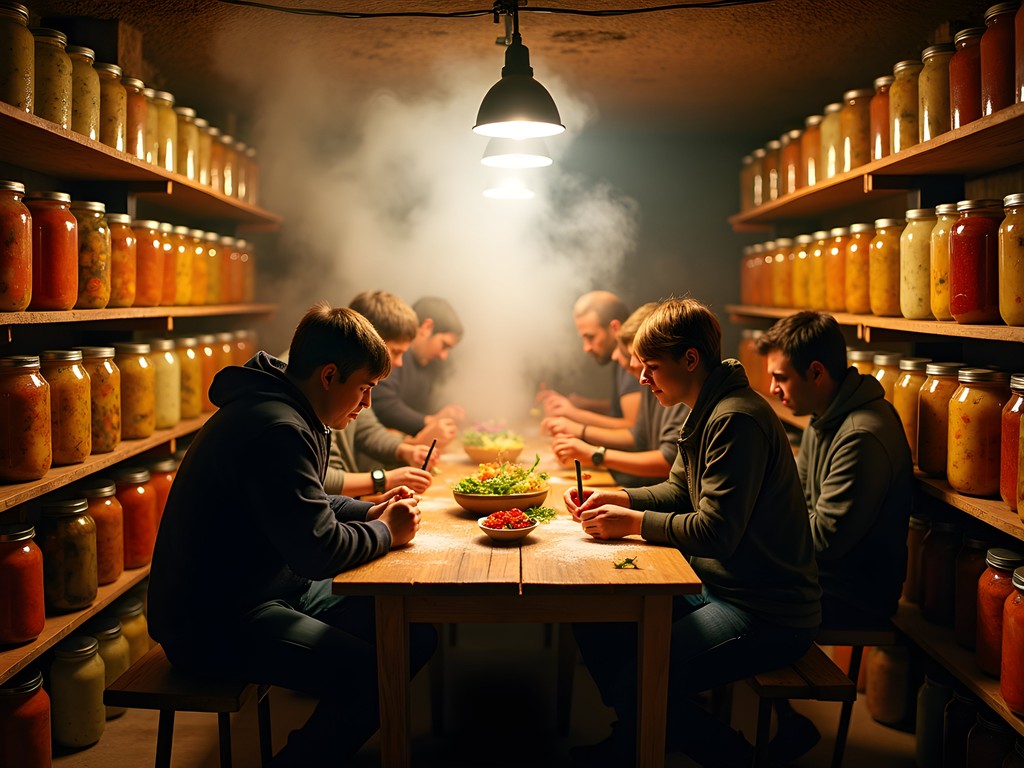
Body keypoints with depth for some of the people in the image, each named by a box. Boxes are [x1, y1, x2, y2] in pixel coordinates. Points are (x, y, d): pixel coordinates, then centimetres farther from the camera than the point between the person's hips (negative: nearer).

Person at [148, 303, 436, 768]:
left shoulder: (291, 415, 9)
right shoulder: (276, 430, -24)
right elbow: (318, 550, -26)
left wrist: (370, 512, 7)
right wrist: (385, 532, -9)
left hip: (266, 588, 10)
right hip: (215, 623, -10)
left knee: (415, 637, 2)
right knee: (371, 675, -26)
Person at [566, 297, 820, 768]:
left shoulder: (737, 420, -22)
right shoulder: (706, 412, 10)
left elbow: (715, 533, -27)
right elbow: (679, 491, 20)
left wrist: (634, 523, -16)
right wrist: (620, 498, 4)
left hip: (769, 615, -10)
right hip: (718, 588, 10)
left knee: (641, 679, -24)